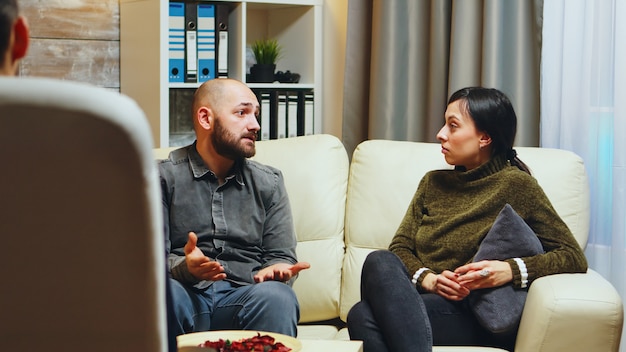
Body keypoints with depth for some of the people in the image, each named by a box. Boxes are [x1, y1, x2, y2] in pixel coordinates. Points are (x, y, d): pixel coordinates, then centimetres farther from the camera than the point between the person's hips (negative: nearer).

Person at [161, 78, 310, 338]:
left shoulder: (269, 183, 17)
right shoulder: (164, 177, 8)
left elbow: (281, 256, 14)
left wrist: (275, 272, -12)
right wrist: (185, 268, -22)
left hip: (243, 299, 2)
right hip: (187, 294, -2)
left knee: (276, 296, -33)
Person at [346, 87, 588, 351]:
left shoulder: (516, 185, 4)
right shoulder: (433, 183, 20)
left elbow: (573, 257, -1)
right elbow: (399, 248, 12)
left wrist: (512, 271, -18)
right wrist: (428, 279, -10)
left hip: (475, 317, -5)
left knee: (363, 317, -33)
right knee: (380, 262, -32)